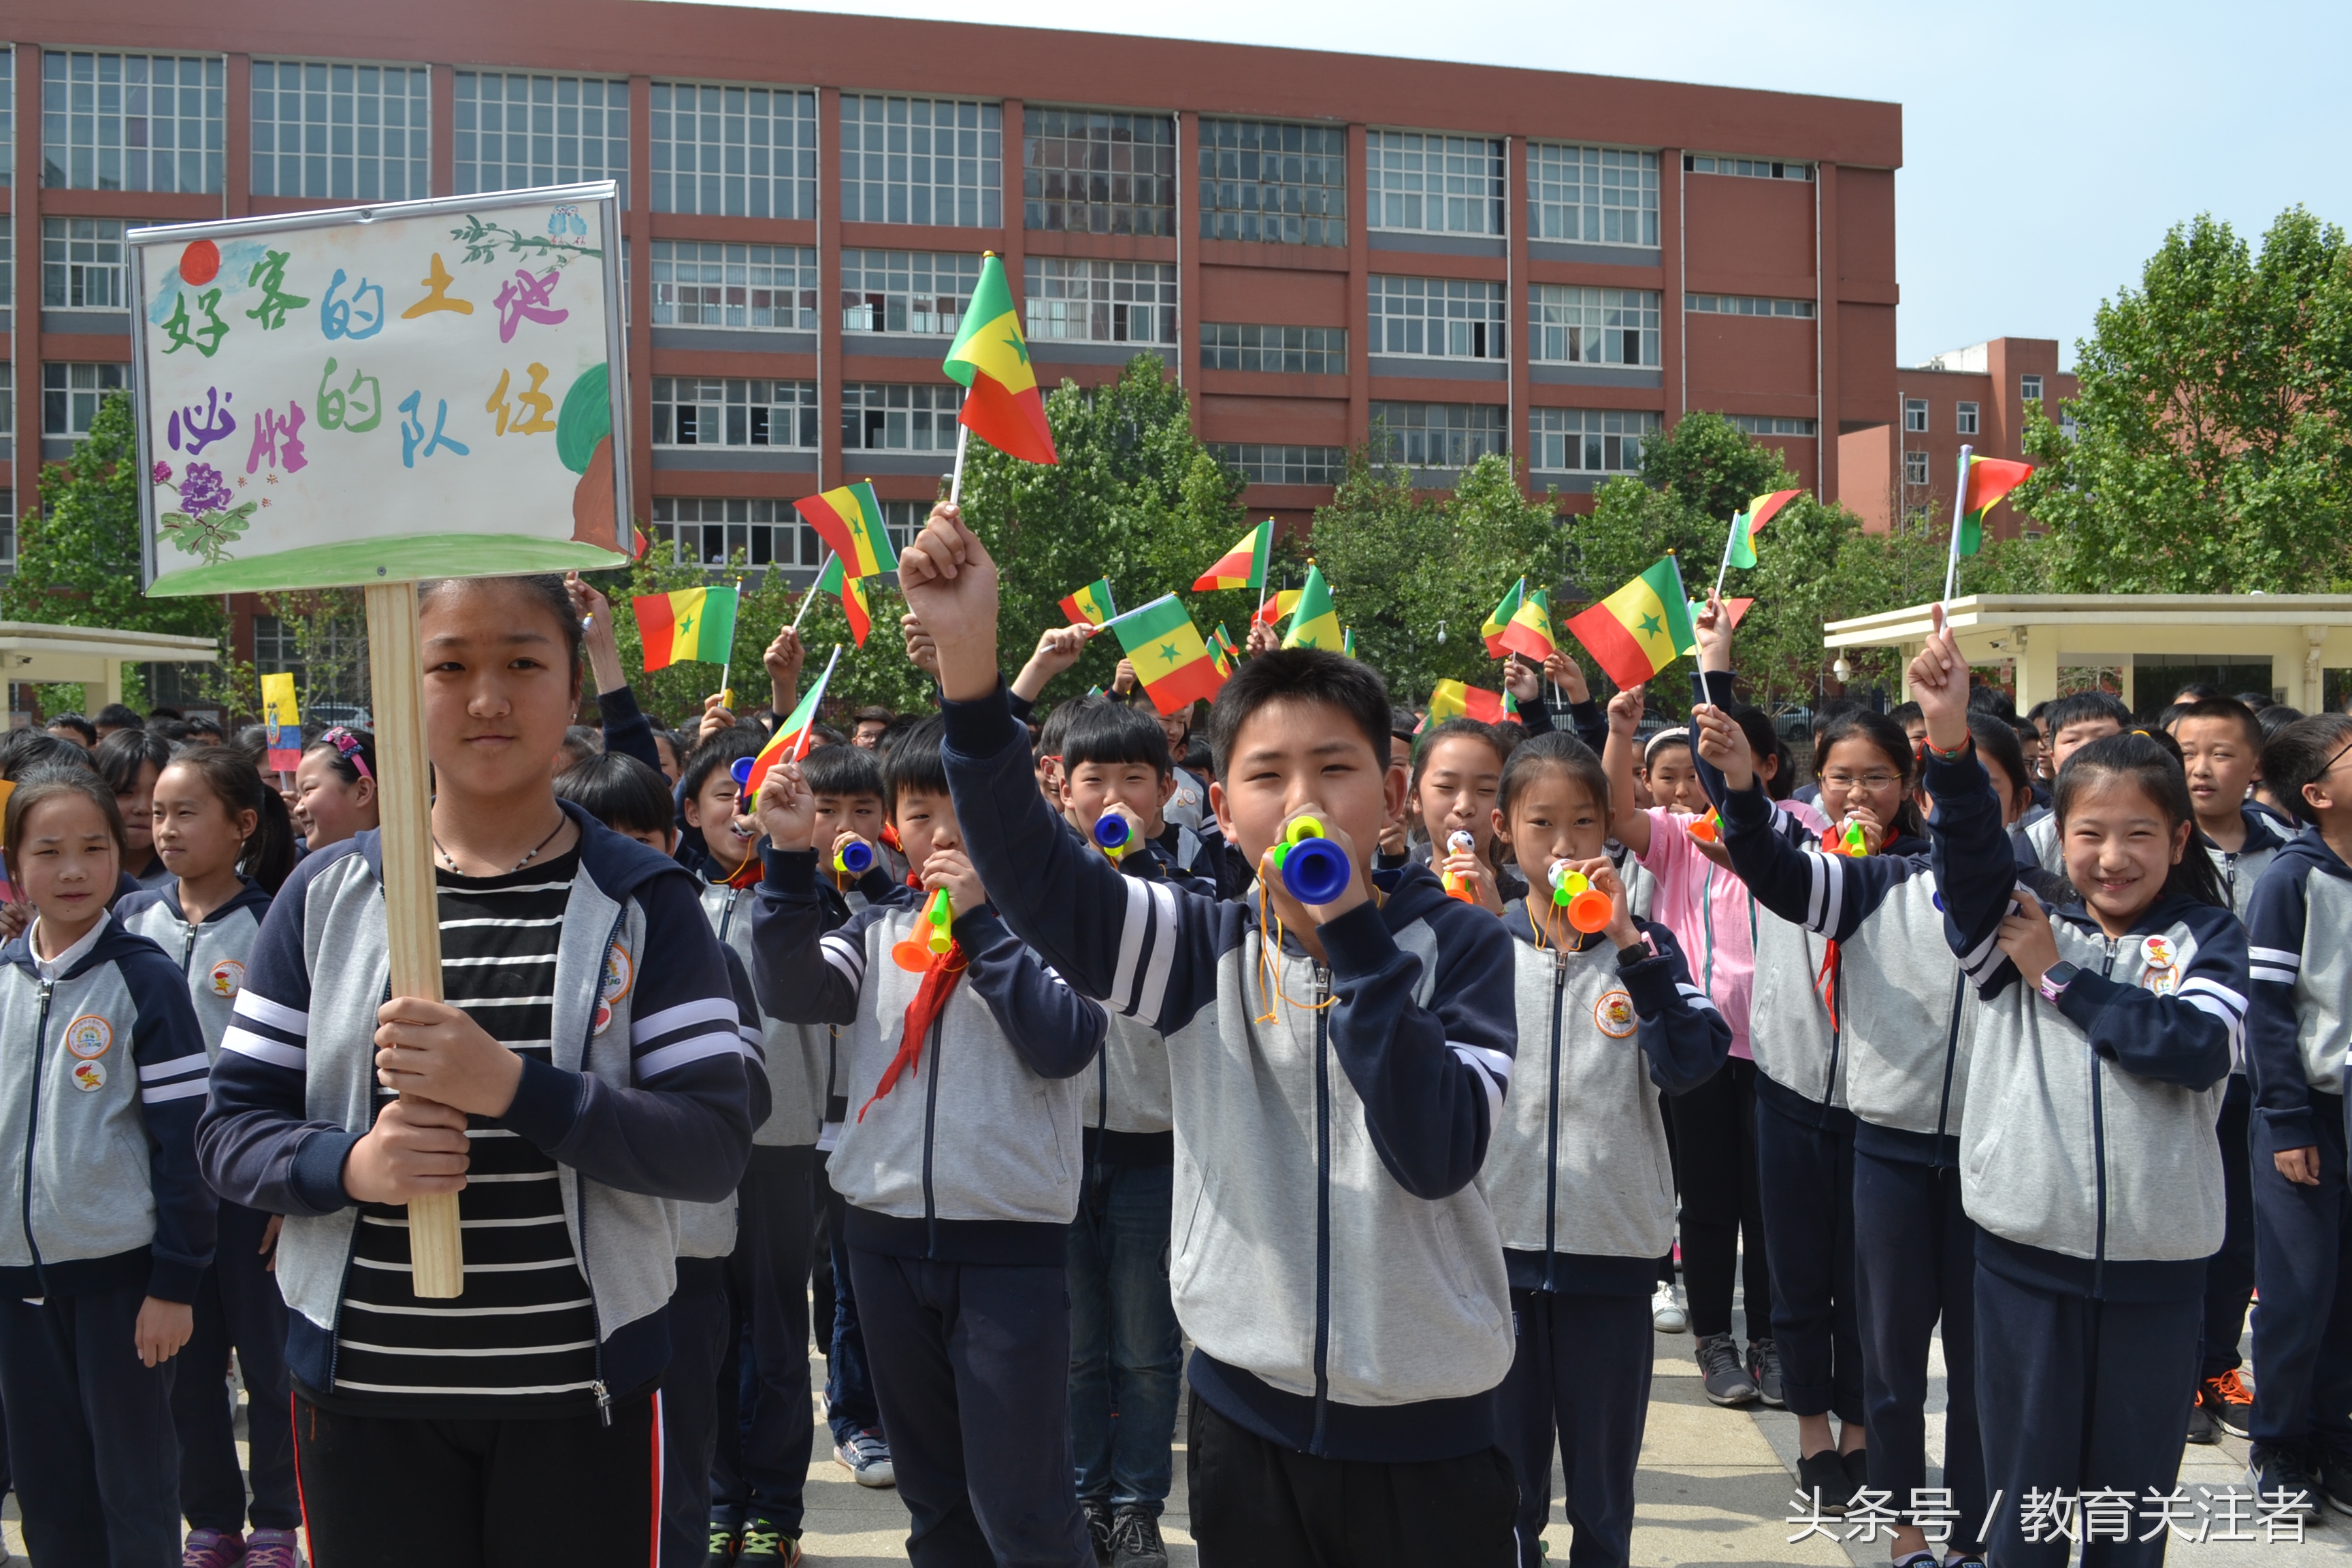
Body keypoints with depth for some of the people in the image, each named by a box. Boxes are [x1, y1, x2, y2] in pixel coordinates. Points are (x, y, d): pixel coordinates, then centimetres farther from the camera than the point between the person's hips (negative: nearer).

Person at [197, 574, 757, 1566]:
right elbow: (229, 1131, 4)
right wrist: (351, 1164, -18)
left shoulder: (640, 901, -1)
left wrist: (515, 1086, -24)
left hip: (582, 1391, -1)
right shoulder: (327, 895, 4)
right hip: (362, 1391, 1)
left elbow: (716, 1149, -10)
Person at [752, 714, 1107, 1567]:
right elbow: (791, 992, -6)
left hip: (1011, 1241, -4)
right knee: (932, 1493, 16)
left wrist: (982, 921, -14)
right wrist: (791, 857, -14)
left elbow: (1064, 1045, -16)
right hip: (887, 1233, 5)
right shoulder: (880, 931, 10)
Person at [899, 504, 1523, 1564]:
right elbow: (1026, 865, -17)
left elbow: (1439, 1154, -18)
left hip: (1426, 1434, -1)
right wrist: (967, 654, -30)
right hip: (1246, 1418, 2)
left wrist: (1352, 936, -20)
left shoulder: (1458, 945, -4)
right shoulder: (1205, 947, -1)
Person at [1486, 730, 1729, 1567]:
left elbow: (1693, 1062, -17)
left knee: (1604, 1495, 11)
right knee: (1504, 1488, 11)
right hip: (1499, 1246, 0)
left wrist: (1629, 945, -23)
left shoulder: (1642, 947, 0)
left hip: (1613, 1247, 0)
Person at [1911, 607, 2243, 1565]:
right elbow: (1969, 849, -16)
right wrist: (1951, 740, -33)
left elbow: (2199, 1049, -15)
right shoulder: (2024, 928, 3)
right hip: (2027, 1251, 0)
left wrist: (2060, 978, -10)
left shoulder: (2206, 938, 3)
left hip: (2155, 1265, 0)